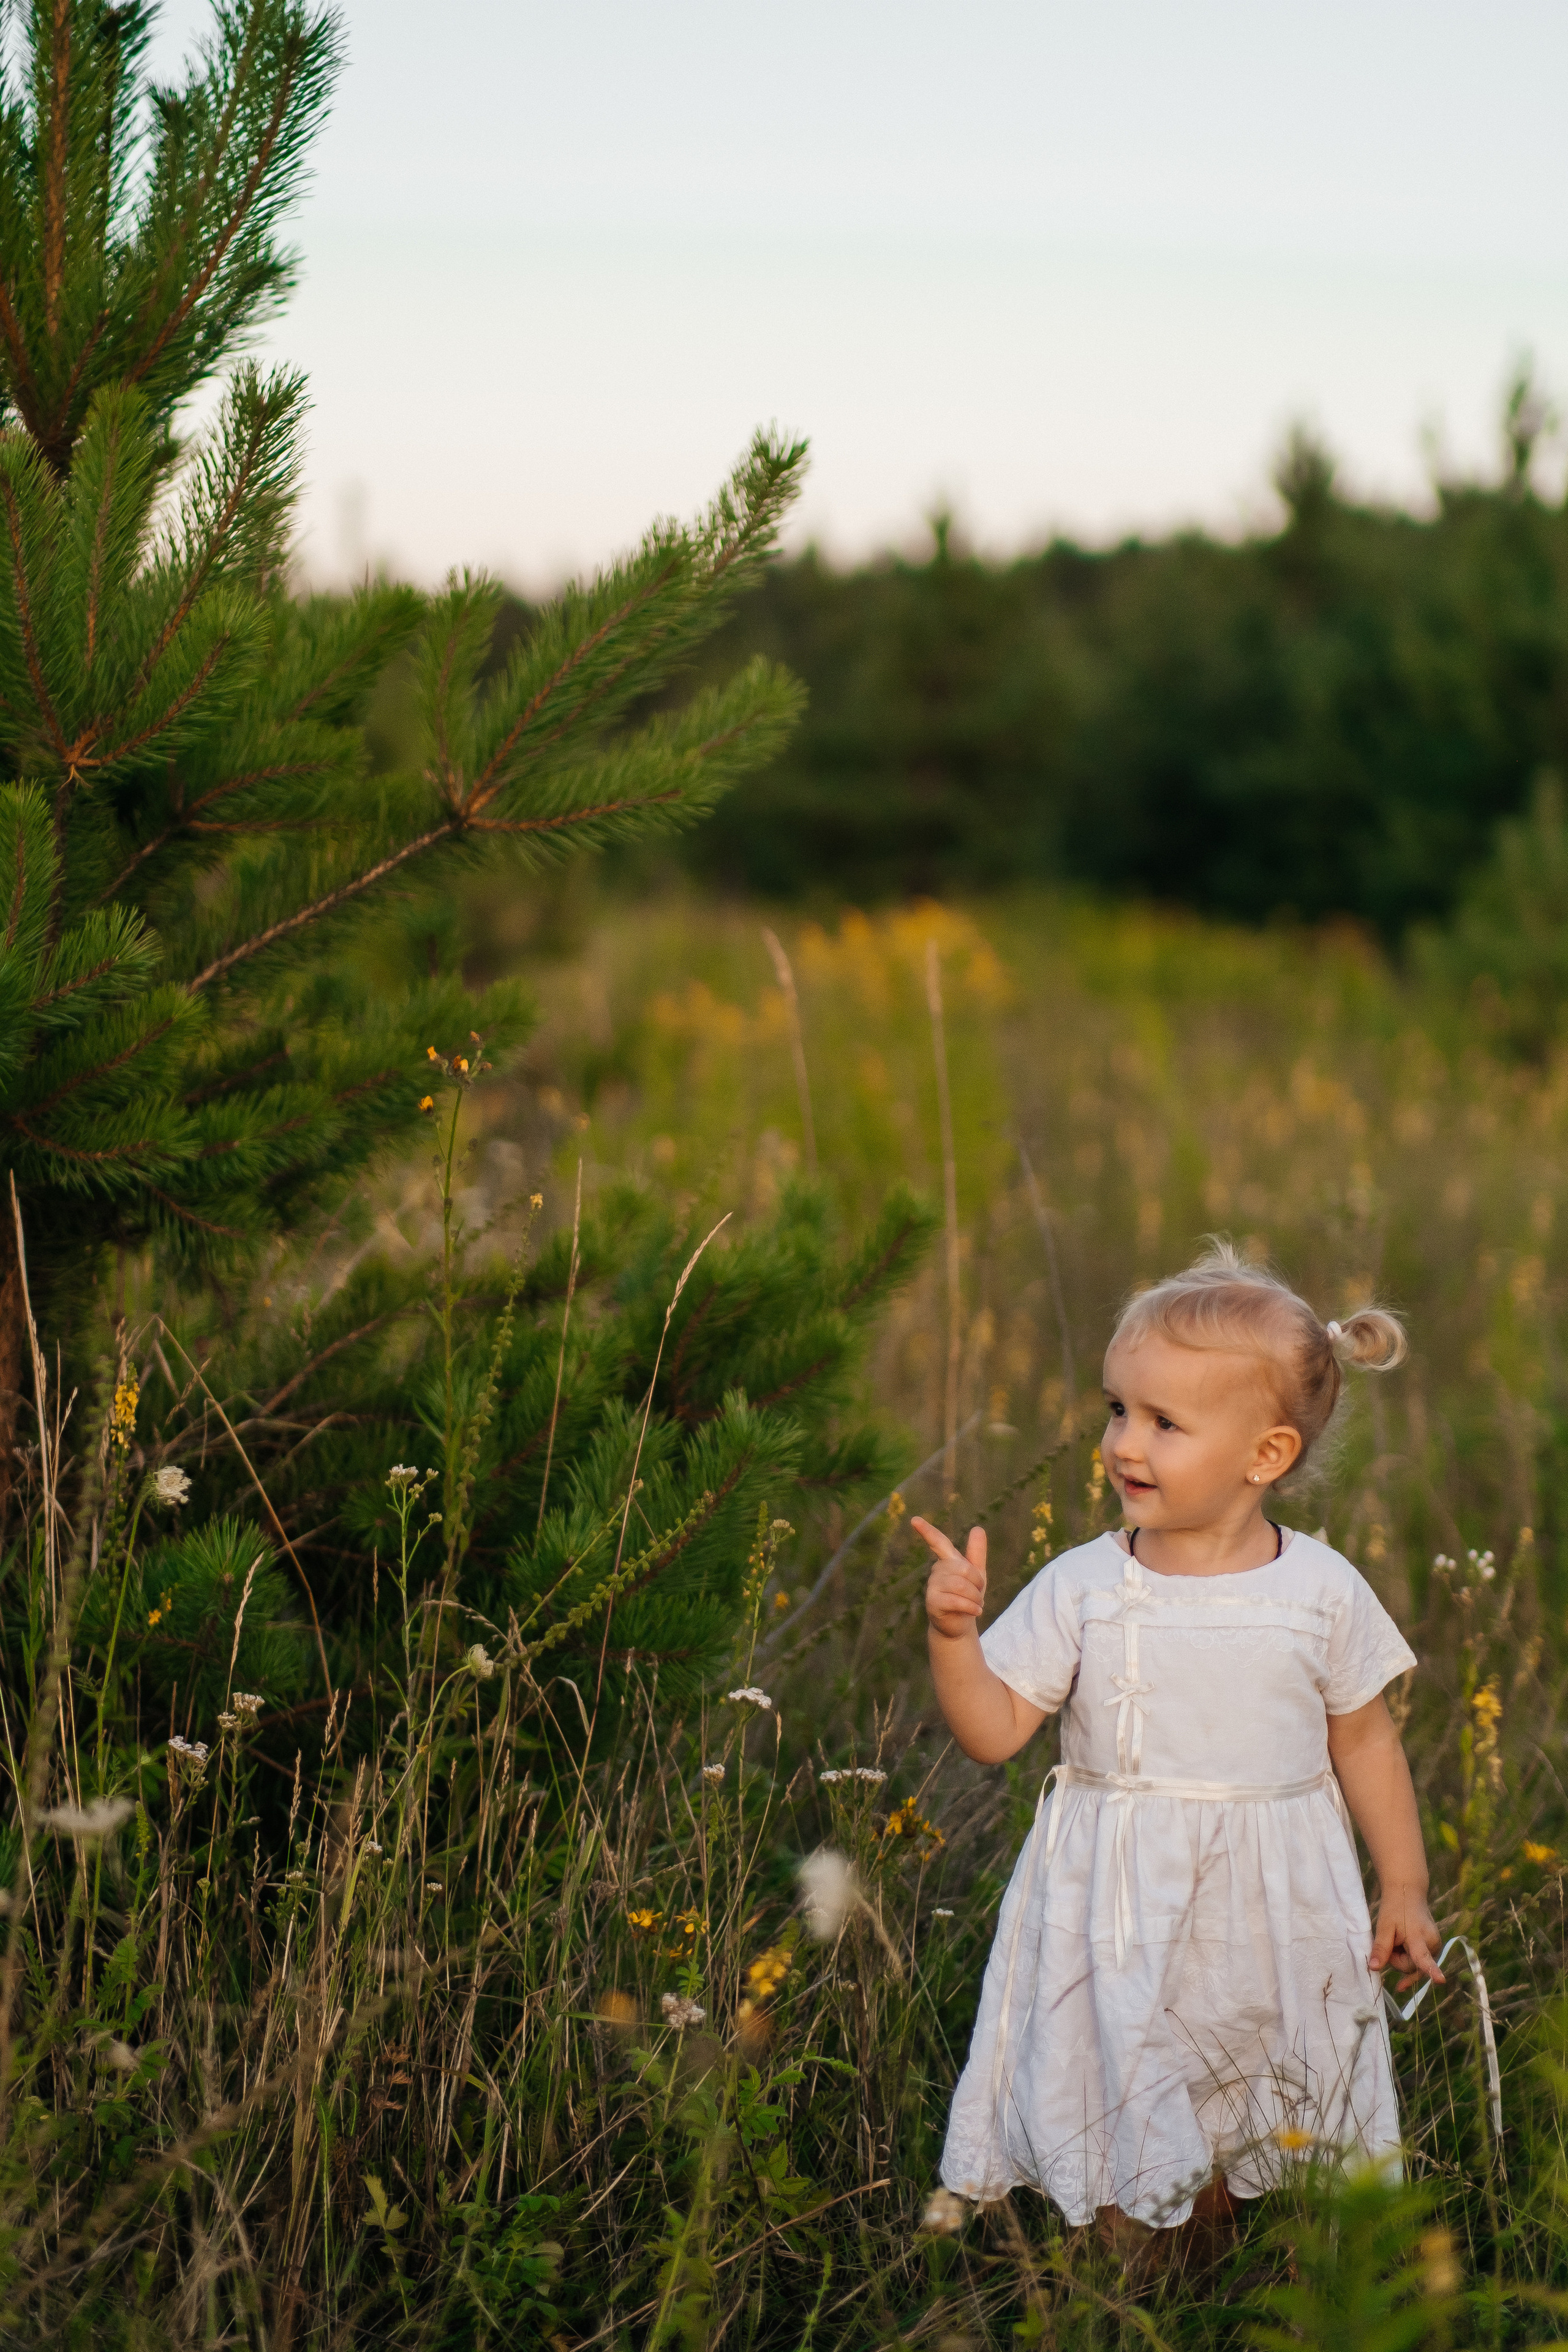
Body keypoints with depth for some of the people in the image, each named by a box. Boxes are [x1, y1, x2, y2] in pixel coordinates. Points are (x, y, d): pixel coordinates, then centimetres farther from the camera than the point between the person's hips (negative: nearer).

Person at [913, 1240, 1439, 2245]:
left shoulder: (1321, 1589, -5)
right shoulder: (1081, 1589, -7)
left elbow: (1364, 1743, 6)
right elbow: (995, 1731, -6)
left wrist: (1406, 1888, 6)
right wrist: (954, 1634, -21)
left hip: (1272, 1917, 0)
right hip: (1124, 1919, 0)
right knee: (1122, 2137, 7)